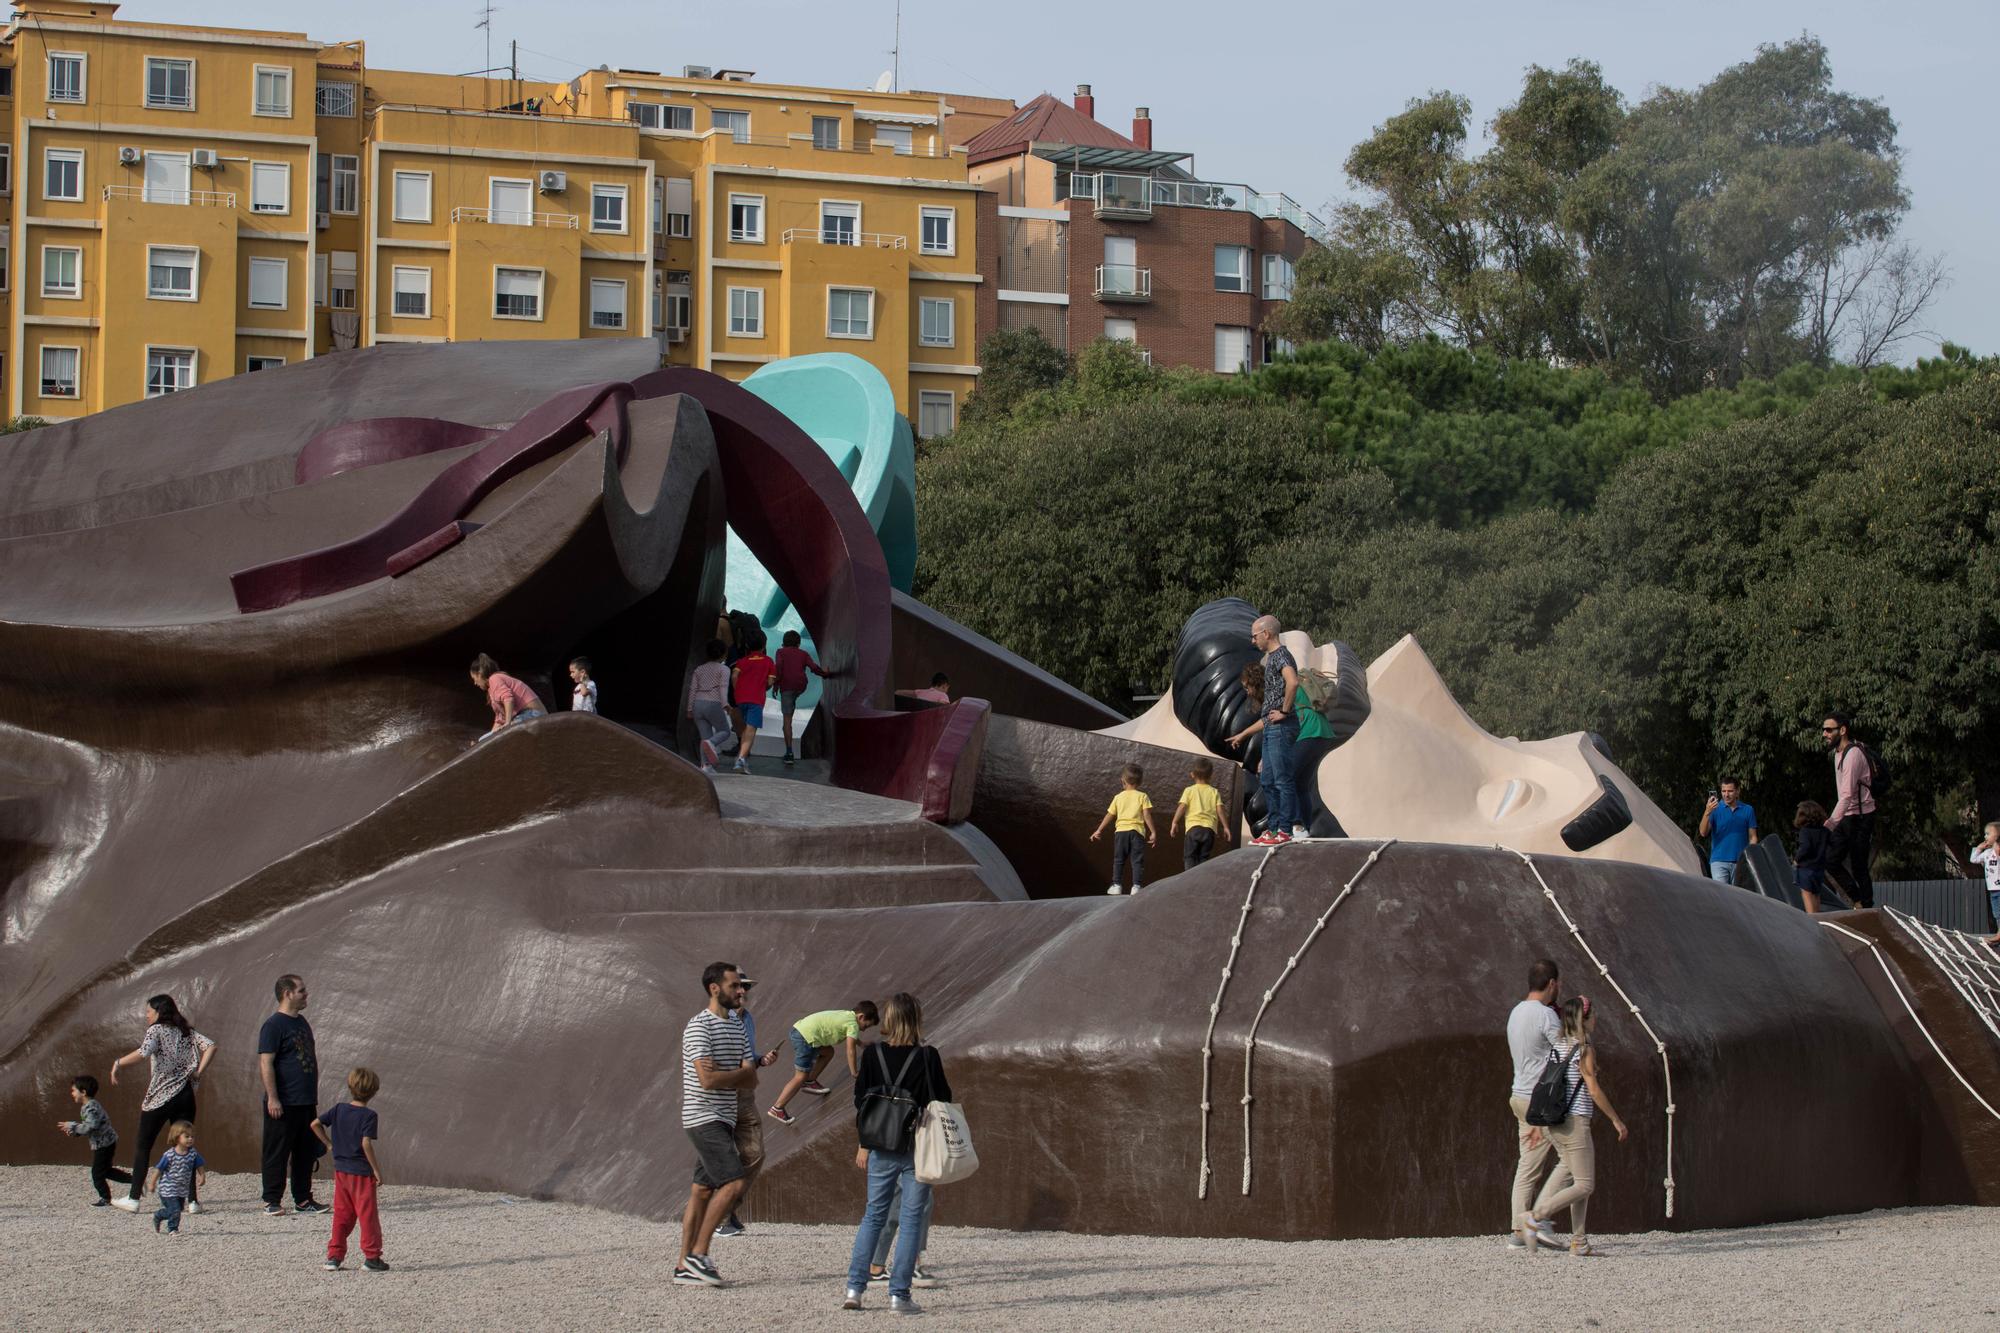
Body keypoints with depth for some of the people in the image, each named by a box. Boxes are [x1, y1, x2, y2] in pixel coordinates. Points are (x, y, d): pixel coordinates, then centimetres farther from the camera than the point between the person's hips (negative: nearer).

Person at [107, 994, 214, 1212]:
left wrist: (118, 1063, -12)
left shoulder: (156, 1030, -5)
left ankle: (133, 1198, 4)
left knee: (142, 1146, 6)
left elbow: (143, 1053, -23)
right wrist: (198, 1072, 1)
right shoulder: (186, 1031, 12)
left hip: (160, 1096, -5)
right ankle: (192, 1199, -1)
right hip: (185, 1094, 5)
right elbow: (210, 1047, 1)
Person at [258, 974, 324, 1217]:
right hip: (283, 1104, -8)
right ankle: (272, 1201, 2)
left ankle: (303, 1199, 18)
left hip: (306, 1103, 8)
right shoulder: (273, 1025, -11)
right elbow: (266, 1064, -16)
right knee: (277, 1153, -2)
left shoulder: (302, 1022, 16)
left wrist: (314, 1095, 22)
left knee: (306, 1152, 11)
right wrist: (272, 1098, -20)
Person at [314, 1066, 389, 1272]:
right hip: (362, 1172, -6)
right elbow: (366, 1143, -20)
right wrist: (377, 1170, -14)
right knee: (367, 1215, 2)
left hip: (341, 1170, 6)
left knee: (341, 1214, 13)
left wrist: (329, 1144, 14)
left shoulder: (339, 1109, 5)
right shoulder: (368, 1115, -13)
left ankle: (334, 1255, 14)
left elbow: (315, 1124, 7)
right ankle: (371, 1257, 3)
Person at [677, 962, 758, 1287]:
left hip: (724, 1120, 9)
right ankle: (698, 1254, -9)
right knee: (733, 1183, -16)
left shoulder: (736, 1027, 15)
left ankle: (685, 1267, 10)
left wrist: (725, 1075, -11)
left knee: (703, 1191, 8)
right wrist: (740, 1072, -5)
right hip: (703, 1118, -9)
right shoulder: (699, 1026, -13)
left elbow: (751, 1081, 8)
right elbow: (707, 1079, -22)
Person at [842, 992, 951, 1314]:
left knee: (873, 1215, 14)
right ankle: (899, 1295, -1)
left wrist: (864, 1145, 12)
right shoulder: (928, 1057, -9)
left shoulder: (874, 1055, -2)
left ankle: (854, 1288, 8)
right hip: (919, 1148, -3)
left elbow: (861, 1101, 3)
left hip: (882, 1148, 3)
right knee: (911, 1218, 3)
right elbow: (942, 1102, -4)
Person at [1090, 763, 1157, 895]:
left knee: (1119, 860, 11)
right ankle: (1137, 885, -10)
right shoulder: (1142, 796, 2)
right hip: (1137, 831, -1)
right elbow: (1147, 815, -5)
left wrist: (1099, 830, 19)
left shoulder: (1118, 797, 8)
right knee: (1137, 860, 0)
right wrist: (1153, 832, -2)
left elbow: (1109, 815, 11)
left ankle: (1117, 885, 8)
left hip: (1121, 830, 1)